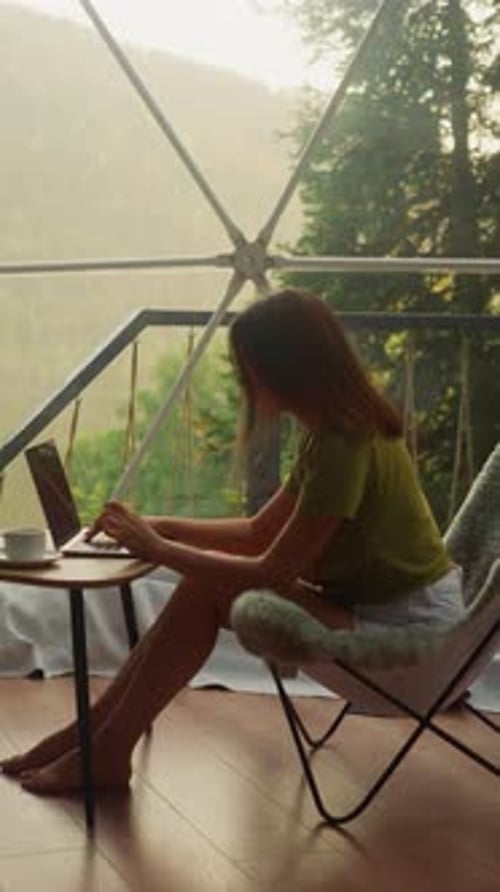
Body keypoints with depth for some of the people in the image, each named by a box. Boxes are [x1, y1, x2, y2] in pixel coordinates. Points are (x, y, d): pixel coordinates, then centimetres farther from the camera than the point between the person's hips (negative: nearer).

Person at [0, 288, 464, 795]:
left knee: (210, 590, -13)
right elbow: (261, 533, 14)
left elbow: (271, 572, -20)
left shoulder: (344, 446, -23)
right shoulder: (335, 428, 7)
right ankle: (97, 732, 3)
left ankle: (106, 751, -2)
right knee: (205, 582, -1)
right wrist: (156, 527, 6)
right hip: (379, 602, 9)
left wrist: (159, 550, -11)